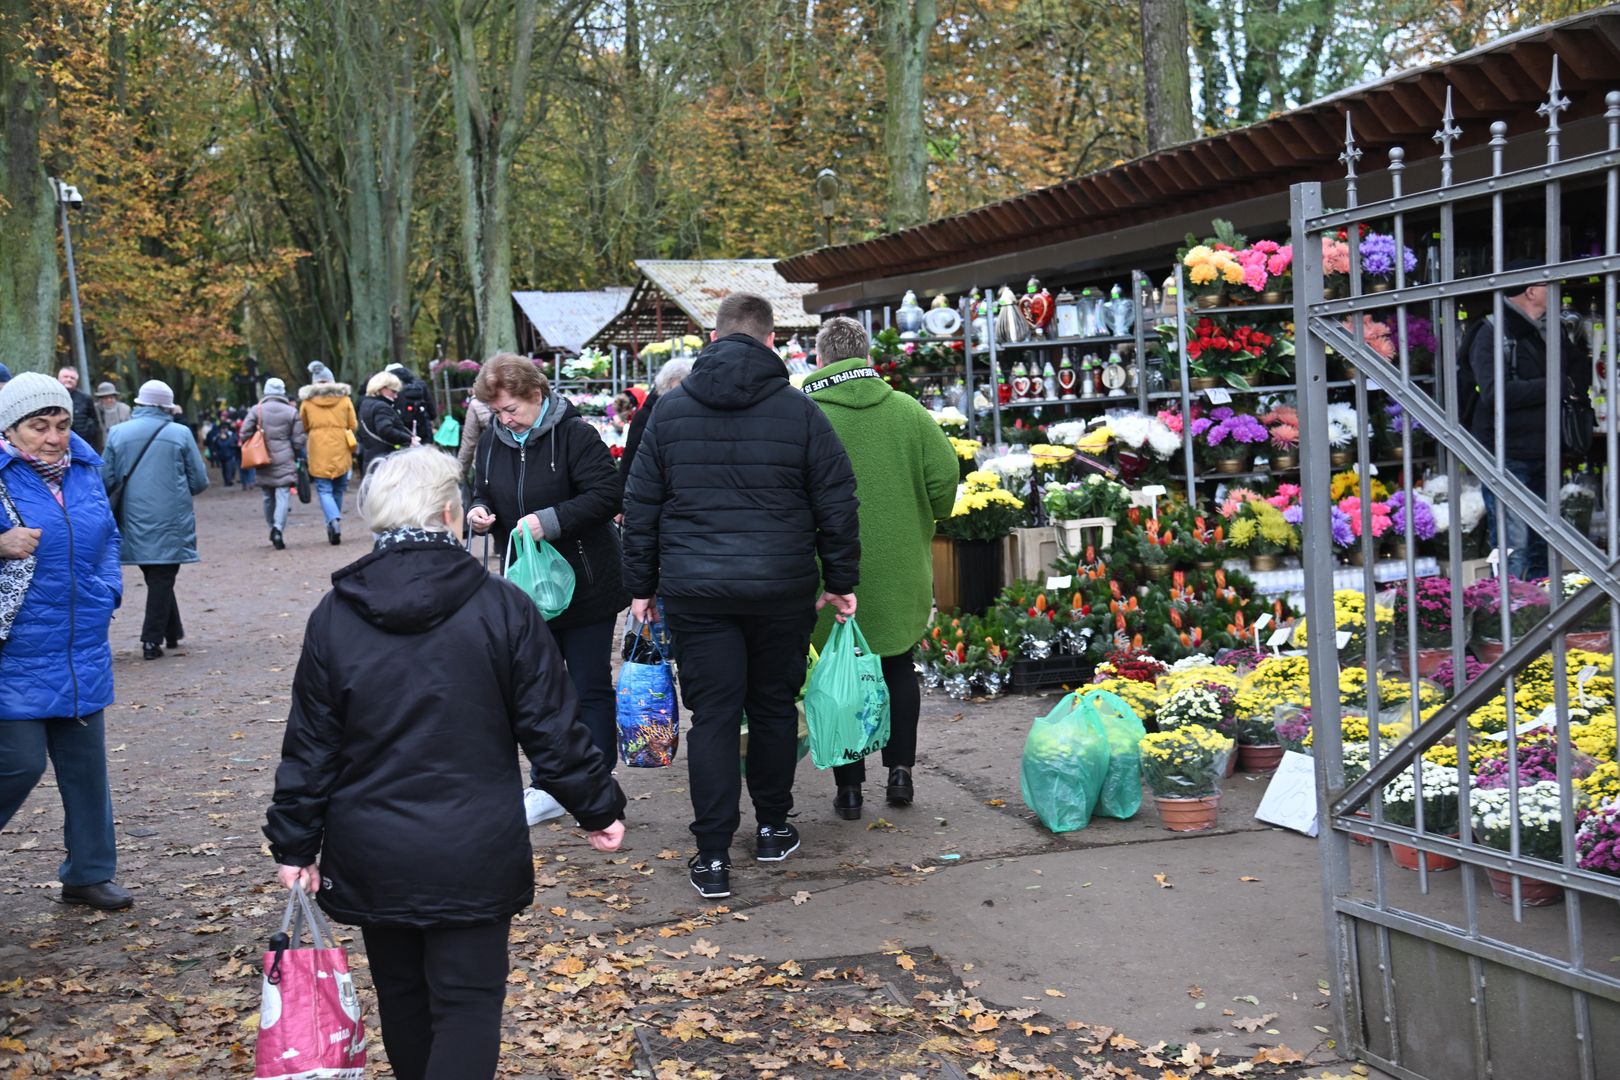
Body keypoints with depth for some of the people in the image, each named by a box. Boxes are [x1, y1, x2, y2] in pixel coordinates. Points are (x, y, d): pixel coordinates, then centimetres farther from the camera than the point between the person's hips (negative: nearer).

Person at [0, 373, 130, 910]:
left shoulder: (84, 471, 7)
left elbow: (107, 537, 20)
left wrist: (108, 589, 8)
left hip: (83, 651, 6)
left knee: (85, 764, 12)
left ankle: (89, 873, 25)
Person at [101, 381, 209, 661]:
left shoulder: (117, 434, 1)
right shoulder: (180, 434, -5)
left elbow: (107, 480, 2)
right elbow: (200, 482, -3)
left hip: (135, 521, 3)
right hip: (171, 520, -3)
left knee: (156, 577, 17)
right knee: (162, 577, 4)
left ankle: (173, 632, 25)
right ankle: (152, 640, 1)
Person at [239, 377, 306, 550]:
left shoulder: (256, 410, 1)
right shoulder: (291, 412, 0)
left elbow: (244, 434, -2)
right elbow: (298, 441, 0)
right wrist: (295, 456, 18)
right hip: (285, 462, -2)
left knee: (268, 497, 14)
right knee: (283, 496, -6)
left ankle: (273, 529, 18)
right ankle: (278, 528, -25)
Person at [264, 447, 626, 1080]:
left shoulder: (333, 619, -2)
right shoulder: (501, 609, -8)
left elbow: (310, 747, 1)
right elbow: (551, 728, -5)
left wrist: (295, 844, 10)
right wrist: (597, 807, 7)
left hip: (371, 856, 3)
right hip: (473, 856, -3)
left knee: (401, 996, 19)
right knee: (468, 1003, 4)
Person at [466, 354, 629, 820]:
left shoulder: (574, 434, -15)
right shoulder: (492, 442, 4)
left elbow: (609, 494, -21)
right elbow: (481, 496, 16)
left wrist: (551, 520, -29)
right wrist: (478, 514, -8)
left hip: (584, 586, -6)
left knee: (591, 689, 4)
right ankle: (545, 785, 25)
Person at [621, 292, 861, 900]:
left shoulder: (671, 410, 4)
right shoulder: (799, 411, 0)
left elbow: (641, 506, 7)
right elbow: (837, 504, 1)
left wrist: (642, 587, 13)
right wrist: (841, 582, 9)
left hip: (695, 591, 0)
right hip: (782, 588, 0)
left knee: (712, 717, 3)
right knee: (774, 707, 15)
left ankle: (713, 857, 3)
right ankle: (772, 829, 28)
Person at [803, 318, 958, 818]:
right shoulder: (906, 409, -2)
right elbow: (945, 476, -5)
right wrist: (924, 519, 13)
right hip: (899, 569, 2)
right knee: (898, 668, 20)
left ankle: (849, 785, 13)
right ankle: (900, 768, 15)